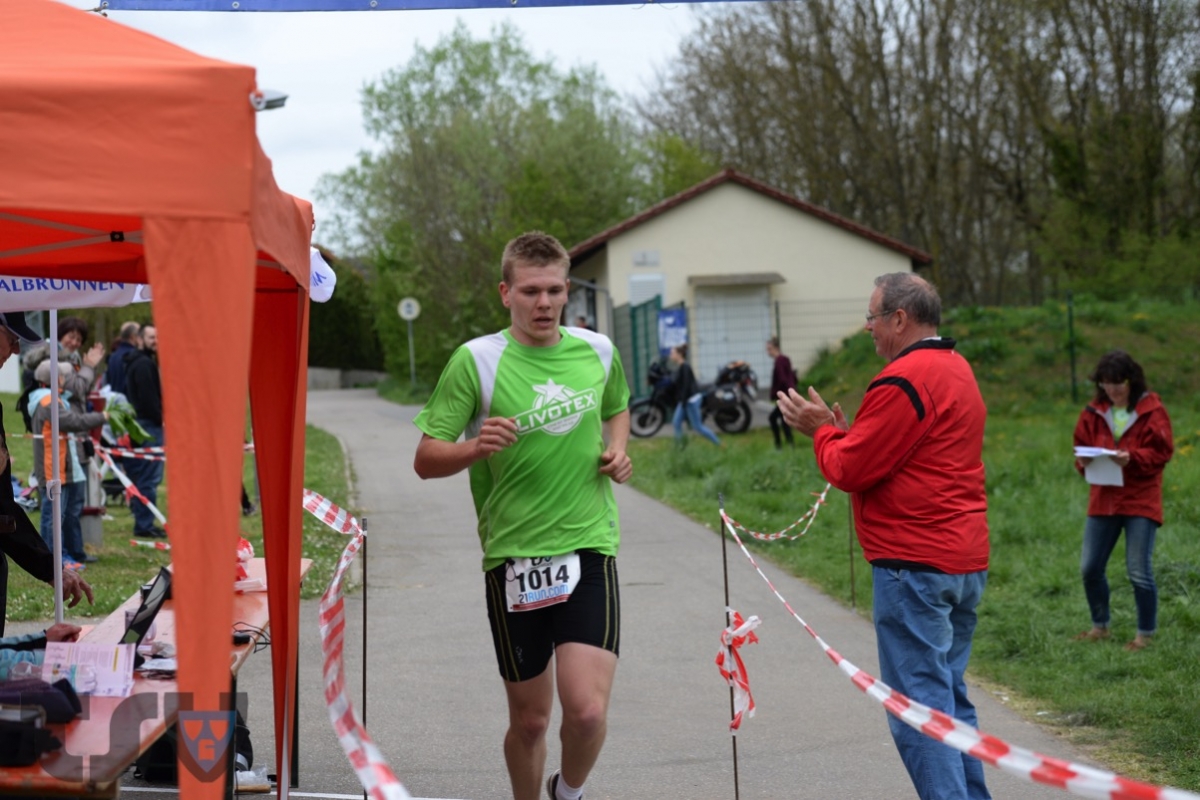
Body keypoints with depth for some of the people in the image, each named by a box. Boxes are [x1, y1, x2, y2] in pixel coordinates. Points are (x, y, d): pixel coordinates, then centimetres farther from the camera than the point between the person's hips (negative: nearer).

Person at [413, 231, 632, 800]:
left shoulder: (598, 350, 5)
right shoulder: (476, 360, -6)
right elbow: (425, 460, -7)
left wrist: (617, 451, 7)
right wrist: (476, 447, -27)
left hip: (588, 545, 1)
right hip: (512, 555, -1)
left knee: (587, 710, -13)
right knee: (529, 720, 8)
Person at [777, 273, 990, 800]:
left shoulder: (902, 382, -15)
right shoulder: (957, 370, 17)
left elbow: (849, 470, -13)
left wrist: (822, 431, 4)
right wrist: (841, 430, 16)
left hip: (915, 564, -10)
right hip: (967, 561, 10)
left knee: (919, 706, -7)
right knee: (950, 699, 16)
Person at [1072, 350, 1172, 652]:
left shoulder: (1151, 410, -5)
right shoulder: (1093, 412, 6)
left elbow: (1161, 452, -9)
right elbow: (1082, 446, 10)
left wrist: (1131, 458, -25)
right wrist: (1084, 460, -13)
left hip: (1140, 501, -4)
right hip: (1103, 500, 4)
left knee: (1139, 572, -3)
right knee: (1090, 568, 6)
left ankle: (1146, 634, 13)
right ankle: (1100, 626, 25)